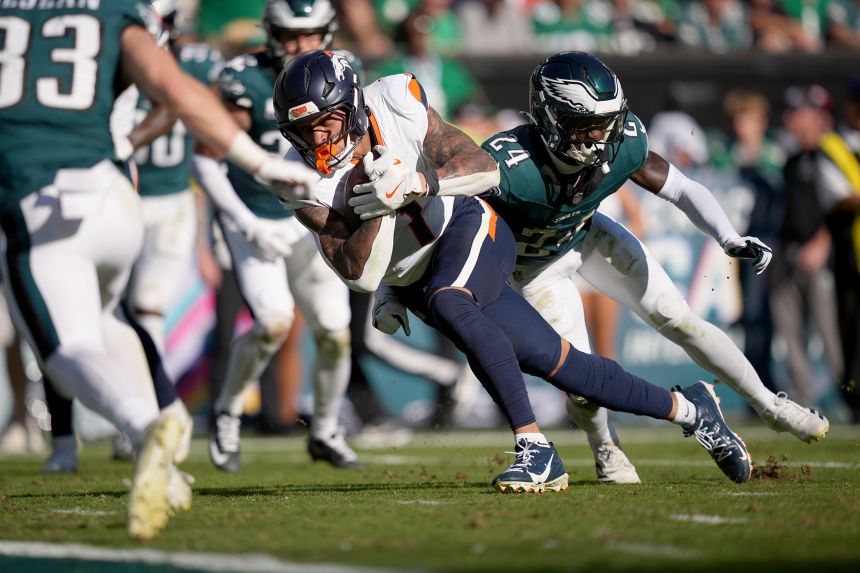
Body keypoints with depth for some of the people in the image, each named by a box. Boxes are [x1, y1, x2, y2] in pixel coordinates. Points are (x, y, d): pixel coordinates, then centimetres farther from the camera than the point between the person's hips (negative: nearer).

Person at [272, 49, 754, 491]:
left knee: (445, 304, -36)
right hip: (418, 281, 4)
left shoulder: (395, 106, -19)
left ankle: (536, 449, -34)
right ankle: (687, 409, 24)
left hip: (467, 226, -4)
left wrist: (418, 183, -36)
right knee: (557, 362, 4)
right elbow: (358, 273, -18)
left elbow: (486, 169, -19)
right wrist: (379, 211, -34)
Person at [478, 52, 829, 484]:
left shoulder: (622, 144, -29)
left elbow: (681, 189, -16)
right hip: (535, 265, -3)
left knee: (678, 320, 2)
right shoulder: (511, 166, -42)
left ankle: (769, 404, 23)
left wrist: (730, 239, -28)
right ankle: (604, 448, 26)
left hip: (587, 235, 3)